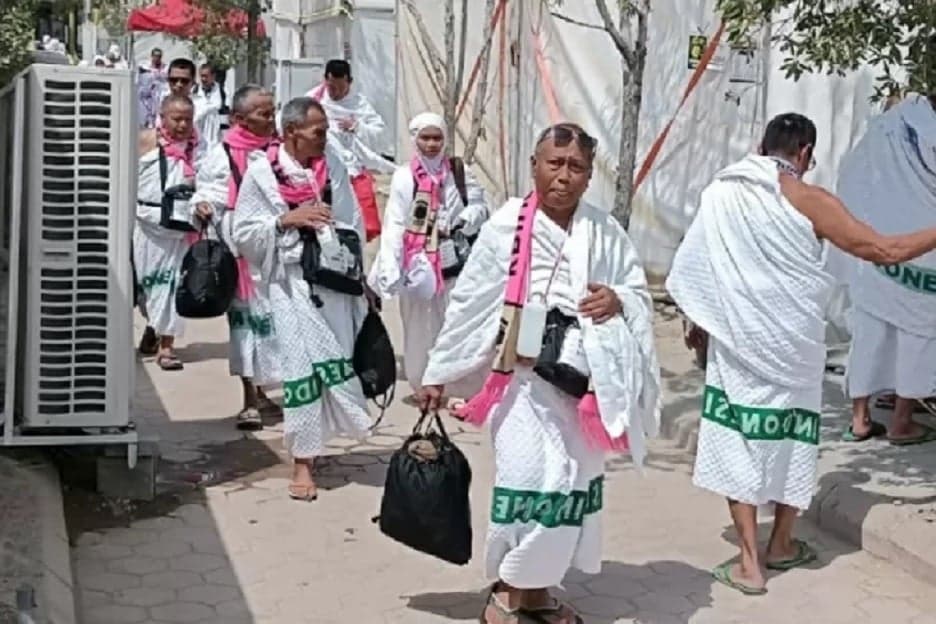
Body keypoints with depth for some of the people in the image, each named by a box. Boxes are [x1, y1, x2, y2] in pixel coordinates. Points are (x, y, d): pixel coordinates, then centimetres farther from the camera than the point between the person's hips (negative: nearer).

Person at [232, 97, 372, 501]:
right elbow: (244, 233, -1)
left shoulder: (332, 164, 7)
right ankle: (302, 461, 6)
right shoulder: (261, 173, -2)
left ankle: (314, 437, 26)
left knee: (336, 360, 5)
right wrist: (286, 219, -14)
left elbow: (353, 222, 11)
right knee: (301, 364, -4)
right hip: (291, 282, -3)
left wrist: (357, 275, 8)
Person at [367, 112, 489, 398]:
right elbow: (394, 224, -9)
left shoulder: (459, 171, 3)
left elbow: (479, 206, 7)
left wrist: (464, 222, -14)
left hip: (452, 260, 2)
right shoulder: (404, 176, -5)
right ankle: (423, 383, 20)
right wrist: (390, 269, -17)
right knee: (420, 327, 6)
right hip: (417, 263, -2)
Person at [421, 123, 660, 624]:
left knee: (575, 485, 11)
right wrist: (437, 372, 1)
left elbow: (640, 293, 13)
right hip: (526, 378, -4)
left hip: (584, 381, 4)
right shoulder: (507, 225, -7)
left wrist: (619, 301, -12)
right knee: (531, 484, -9)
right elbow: (468, 303, -2)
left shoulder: (606, 233, 1)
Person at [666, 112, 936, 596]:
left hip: (735, 343, 2)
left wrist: (698, 323, 21)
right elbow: (885, 251, -9)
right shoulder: (810, 202, -11)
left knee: (738, 444, 6)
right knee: (793, 441, 16)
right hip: (792, 345, -1)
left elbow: (693, 270, 7)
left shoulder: (719, 193, -1)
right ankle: (781, 545, 31)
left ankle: (749, 563, 4)